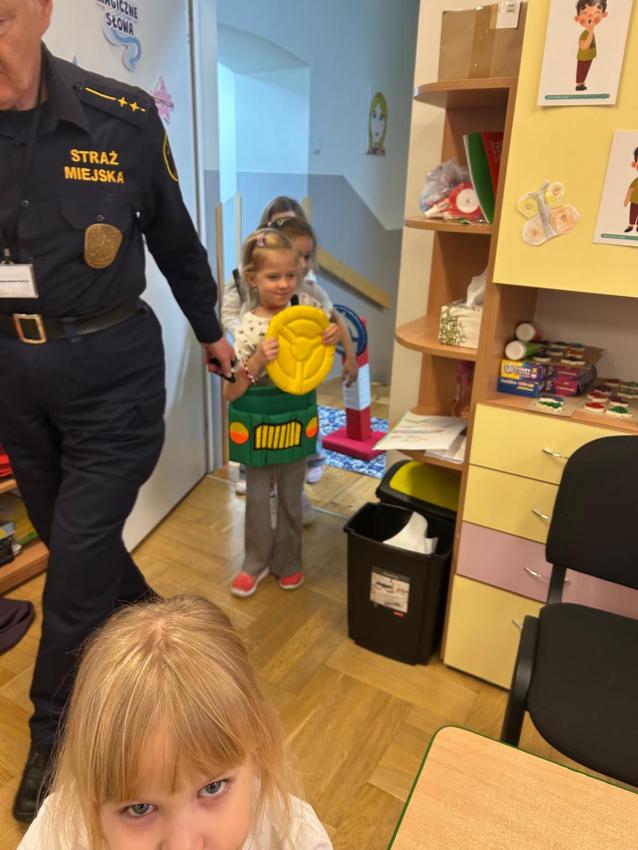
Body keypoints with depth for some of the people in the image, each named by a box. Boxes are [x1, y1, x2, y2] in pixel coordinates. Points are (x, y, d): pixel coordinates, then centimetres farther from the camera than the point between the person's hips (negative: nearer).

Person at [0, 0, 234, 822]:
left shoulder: (121, 116, -8)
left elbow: (174, 238, 5)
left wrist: (209, 331, 15)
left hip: (109, 366, -3)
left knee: (79, 562, 3)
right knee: (72, 543, 17)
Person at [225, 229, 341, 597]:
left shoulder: (307, 305, -10)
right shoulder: (247, 328, -19)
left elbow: (333, 325, 12)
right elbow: (229, 393, -20)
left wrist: (337, 333, -12)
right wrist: (256, 362, -35)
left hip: (297, 417, 3)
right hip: (259, 422, -2)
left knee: (291, 495, 17)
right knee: (258, 497, 13)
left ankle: (288, 560, 37)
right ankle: (256, 562, 35)